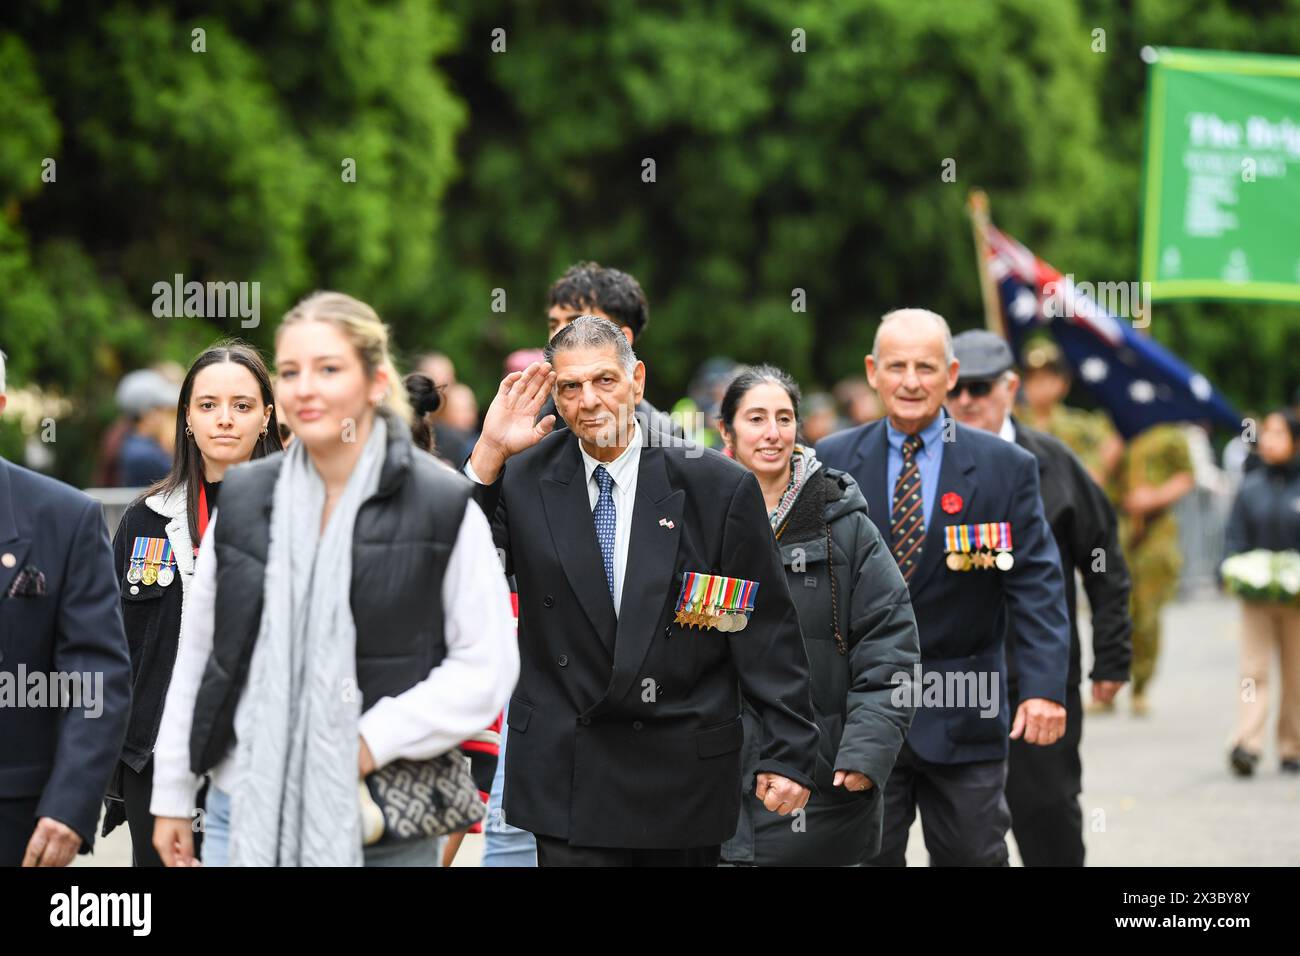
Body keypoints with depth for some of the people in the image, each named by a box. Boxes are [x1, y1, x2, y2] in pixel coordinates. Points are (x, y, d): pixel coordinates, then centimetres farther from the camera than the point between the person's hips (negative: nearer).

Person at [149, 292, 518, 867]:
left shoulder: (444, 507, -4)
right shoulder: (243, 500, 8)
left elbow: (487, 667, -4)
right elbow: (196, 652, 13)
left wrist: (376, 740, -12)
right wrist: (171, 796, 12)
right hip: (246, 812, 3)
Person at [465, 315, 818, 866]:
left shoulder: (718, 487, -4)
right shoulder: (525, 479, 2)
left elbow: (767, 632, -1)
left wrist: (788, 753, -4)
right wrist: (488, 454, -14)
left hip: (683, 774, 0)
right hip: (568, 776, 1)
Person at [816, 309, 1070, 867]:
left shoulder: (1005, 467, -2)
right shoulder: (830, 464, 3)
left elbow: (1036, 584, -6)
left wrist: (1044, 686, -17)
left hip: (962, 717, -1)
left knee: (975, 858, 6)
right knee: (862, 857, 4)